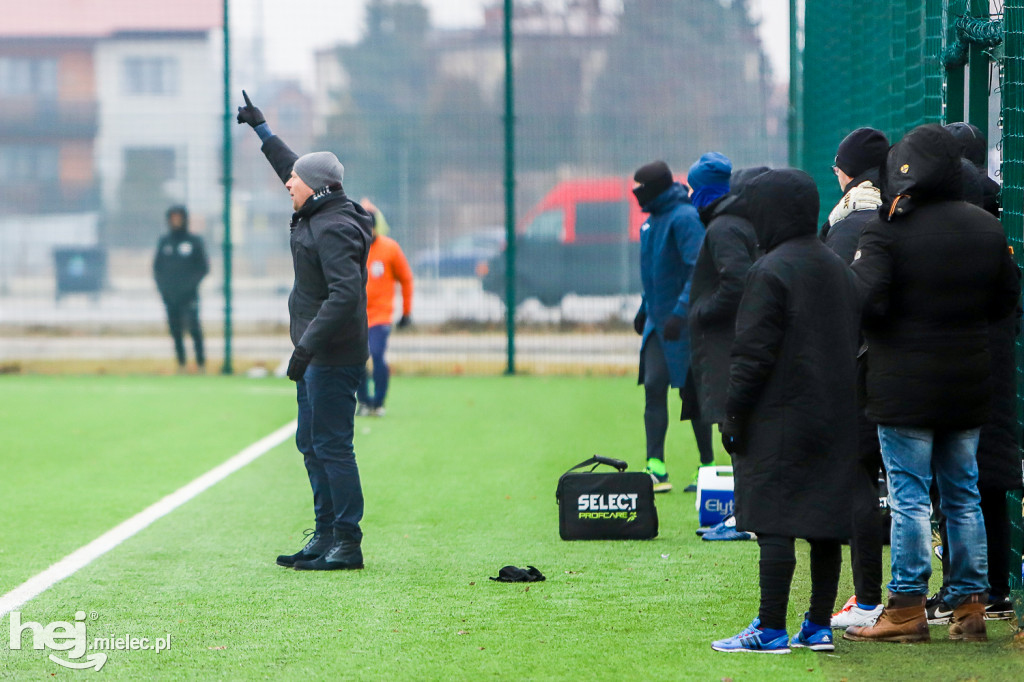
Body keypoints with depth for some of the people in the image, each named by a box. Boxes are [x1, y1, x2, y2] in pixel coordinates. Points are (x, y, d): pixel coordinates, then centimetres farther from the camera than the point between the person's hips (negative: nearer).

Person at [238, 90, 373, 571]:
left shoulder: (334, 228, -18)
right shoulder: (317, 215, 12)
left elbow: (344, 295, -28)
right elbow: (294, 169, 32)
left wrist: (306, 347, -31)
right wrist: (261, 129, 41)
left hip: (334, 356, -11)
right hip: (318, 355, 11)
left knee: (331, 446, -9)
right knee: (311, 444, 14)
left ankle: (348, 544, -7)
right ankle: (326, 537, 20)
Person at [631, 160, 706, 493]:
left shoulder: (685, 218, -15)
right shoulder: (652, 219, 14)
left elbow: (698, 270, -21)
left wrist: (680, 312, -27)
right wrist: (645, 309, 25)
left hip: (684, 323, -8)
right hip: (658, 320, 8)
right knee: (654, 387, 0)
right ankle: (655, 467, -1)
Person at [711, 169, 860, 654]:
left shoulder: (770, 272, -12)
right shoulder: (838, 269, 13)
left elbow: (754, 353, -15)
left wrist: (733, 414, -8)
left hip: (781, 419, -8)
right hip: (833, 421, 8)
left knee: (774, 523, -6)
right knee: (824, 525, 9)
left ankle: (771, 629, -7)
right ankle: (818, 627, 12)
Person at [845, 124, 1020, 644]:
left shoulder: (888, 231, -14)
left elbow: (865, 302, -20)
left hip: (905, 388, -5)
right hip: (969, 386, 5)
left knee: (909, 496, -2)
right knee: (963, 494, 13)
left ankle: (906, 610, 0)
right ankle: (970, 605, 15)